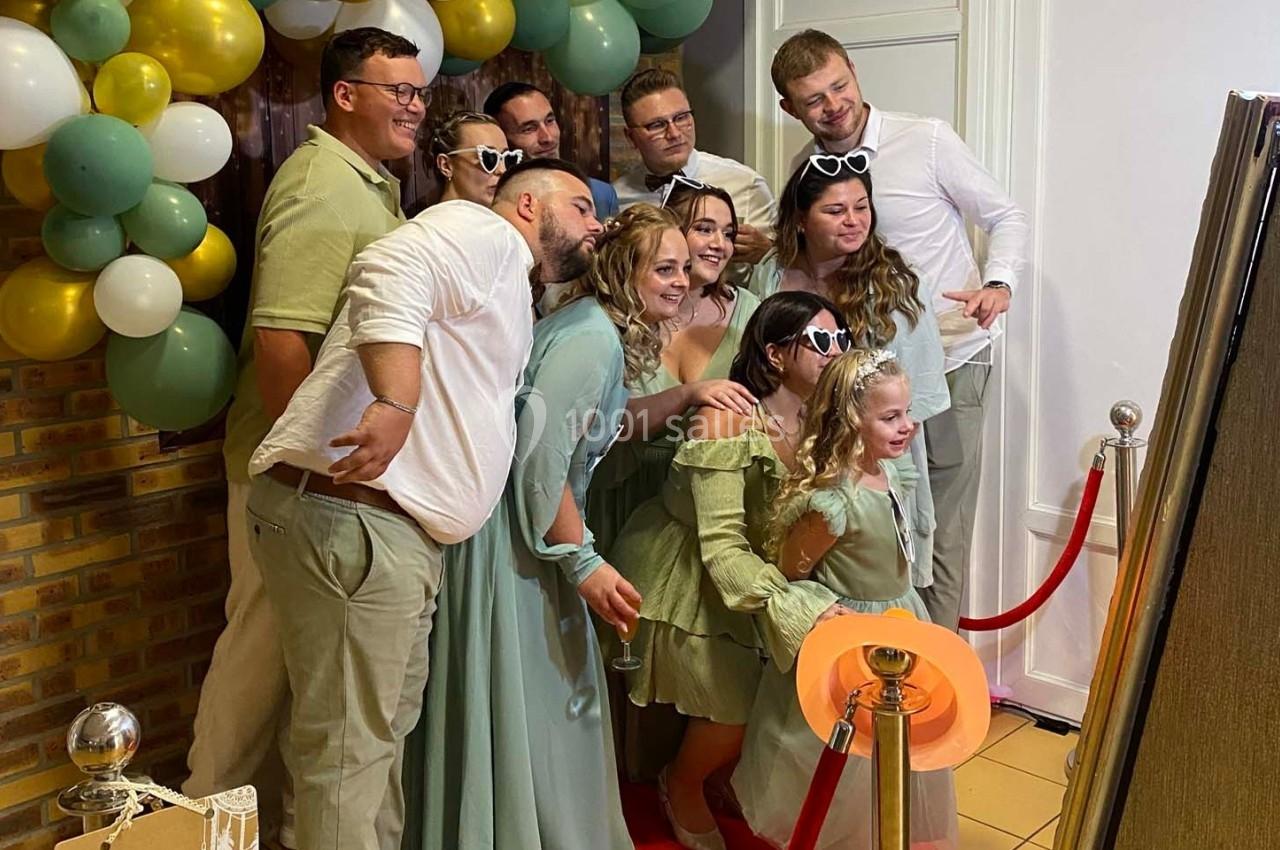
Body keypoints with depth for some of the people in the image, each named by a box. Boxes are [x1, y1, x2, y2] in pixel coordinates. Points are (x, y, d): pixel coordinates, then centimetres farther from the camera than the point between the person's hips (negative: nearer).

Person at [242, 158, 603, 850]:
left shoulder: (516, 307, 28)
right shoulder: (487, 233, -4)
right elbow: (390, 273, -26)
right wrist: (396, 403, -37)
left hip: (399, 529, 11)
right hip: (347, 514, -11)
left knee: (383, 729, 19)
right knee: (348, 747, -3)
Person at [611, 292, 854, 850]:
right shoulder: (728, 422, -30)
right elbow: (721, 543, -34)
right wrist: (799, 606, -43)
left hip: (756, 568, 7)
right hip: (683, 572, -6)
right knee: (735, 705, -6)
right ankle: (681, 787, 28)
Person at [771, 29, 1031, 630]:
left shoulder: (927, 141, -7)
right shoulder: (804, 172, 6)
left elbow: (1006, 217, -1)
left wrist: (998, 283, -20)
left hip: (949, 360, -4)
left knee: (941, 530, -1)